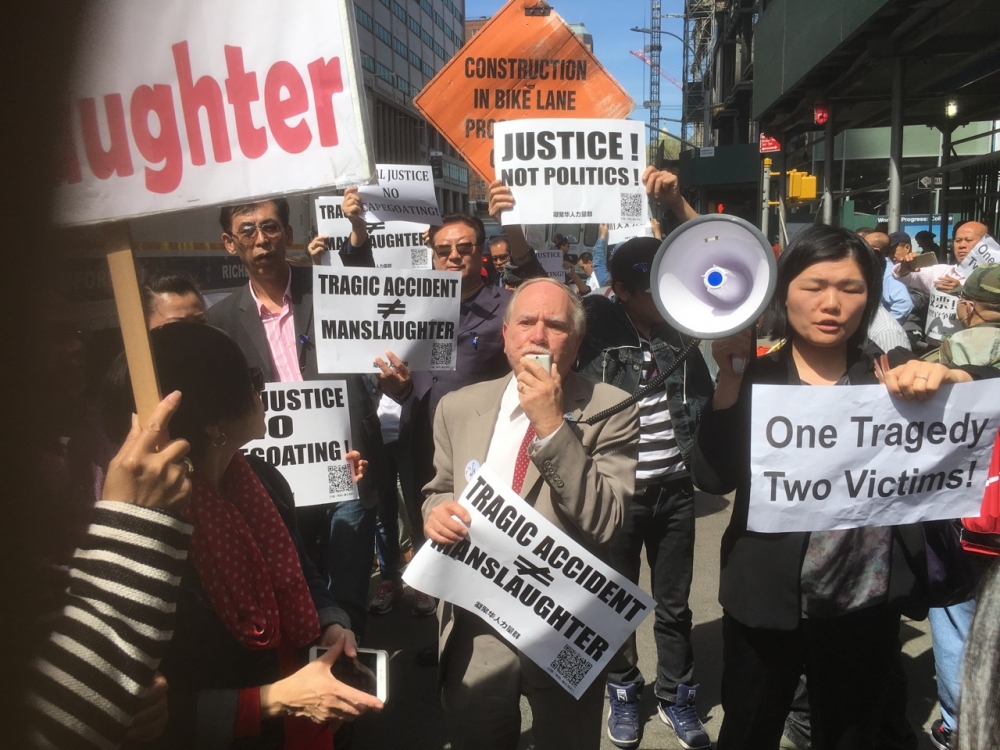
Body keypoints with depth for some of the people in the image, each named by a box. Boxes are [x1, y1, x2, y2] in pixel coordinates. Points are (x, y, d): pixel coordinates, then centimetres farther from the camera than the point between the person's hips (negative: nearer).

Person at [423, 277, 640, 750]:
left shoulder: (611, 410, -10)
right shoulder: (458, 408, 0)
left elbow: (604, 523, -19)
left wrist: (553, 427, -25)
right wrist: (436, 511, -12)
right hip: (474, 631, 3)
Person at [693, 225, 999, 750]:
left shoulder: (893, 372, 1)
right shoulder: (755, 380, -6)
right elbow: (713, 476, -18)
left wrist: (948, 377, -27)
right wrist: (729, 375, -26)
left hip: (868, 605, 2)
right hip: (769, 602, -2)